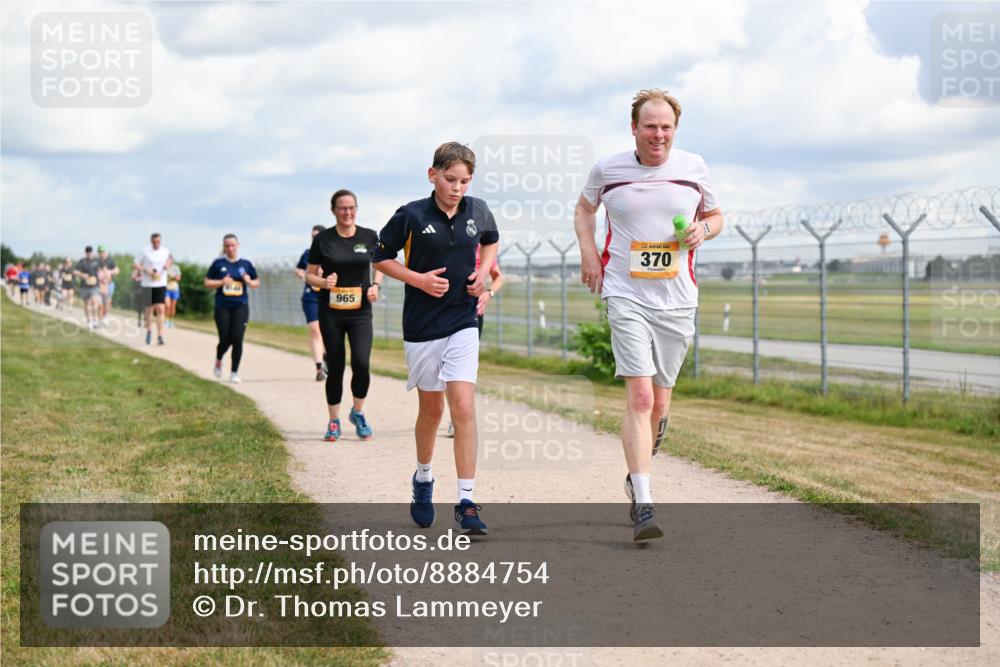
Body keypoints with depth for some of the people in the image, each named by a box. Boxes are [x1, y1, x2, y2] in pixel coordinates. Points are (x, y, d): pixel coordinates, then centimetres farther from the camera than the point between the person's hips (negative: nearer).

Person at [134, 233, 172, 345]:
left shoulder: (165, 251, 6)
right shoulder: (145, 251, -2)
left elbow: (169, 261, 22)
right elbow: (137, 265, 1)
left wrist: (168, 264, -2)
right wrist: (146, 271, -16)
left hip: (161, 284, 1)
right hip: (148, 284, -1)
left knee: (160, 309, -10)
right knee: (149, 309, 8)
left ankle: (160, 335, -11)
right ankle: (149, 331, 31)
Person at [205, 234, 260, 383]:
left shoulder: (246, 264, 6)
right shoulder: (218, 264, 3)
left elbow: (257, 282, 15)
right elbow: (207, 283, 5)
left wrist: (250, 282, -8)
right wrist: (221, 282, -12)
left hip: (241, 306, 1)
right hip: (222, 307, 0)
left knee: (237, 339, -10)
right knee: (225, 340, -3)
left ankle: (234, 373, 3)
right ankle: (218, 361, 32)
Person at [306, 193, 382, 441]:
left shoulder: (369, 237, 2)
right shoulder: (322, 239, -1)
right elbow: (309, 274, 5)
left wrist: (376, 285, -1)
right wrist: (323, 282, -15)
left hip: (360, 311, 0)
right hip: (330, 312, 0)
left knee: (361, 364, -14)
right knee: (335, 368, 3)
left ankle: (357, 413, 12)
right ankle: (334, 422, 20)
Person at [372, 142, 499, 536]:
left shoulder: (478, 211, 0)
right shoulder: (412, 216, -10)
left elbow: (491, 241, 22)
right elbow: (380, 258, 0)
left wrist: (483, 271, 4)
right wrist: (419, 279, -13)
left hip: (463, 323, 1)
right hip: (422, 325, -1)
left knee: (463, 408, -11)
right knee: (431, 409, 11)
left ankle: (467, 502, -11)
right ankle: (423, 479, 38)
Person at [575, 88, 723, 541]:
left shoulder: (693, 168, 4)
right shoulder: (608, 169, 1)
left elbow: (715, 215, 19)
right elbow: (584, 208, 21)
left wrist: (702, 230, -4)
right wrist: (588, 251, 5)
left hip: (677, 300, 3)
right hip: (626, 297, -2)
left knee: (659, 402, 10)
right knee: (639, 396, -16)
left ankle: (637, 473, 39)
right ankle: (643, 505, -18)